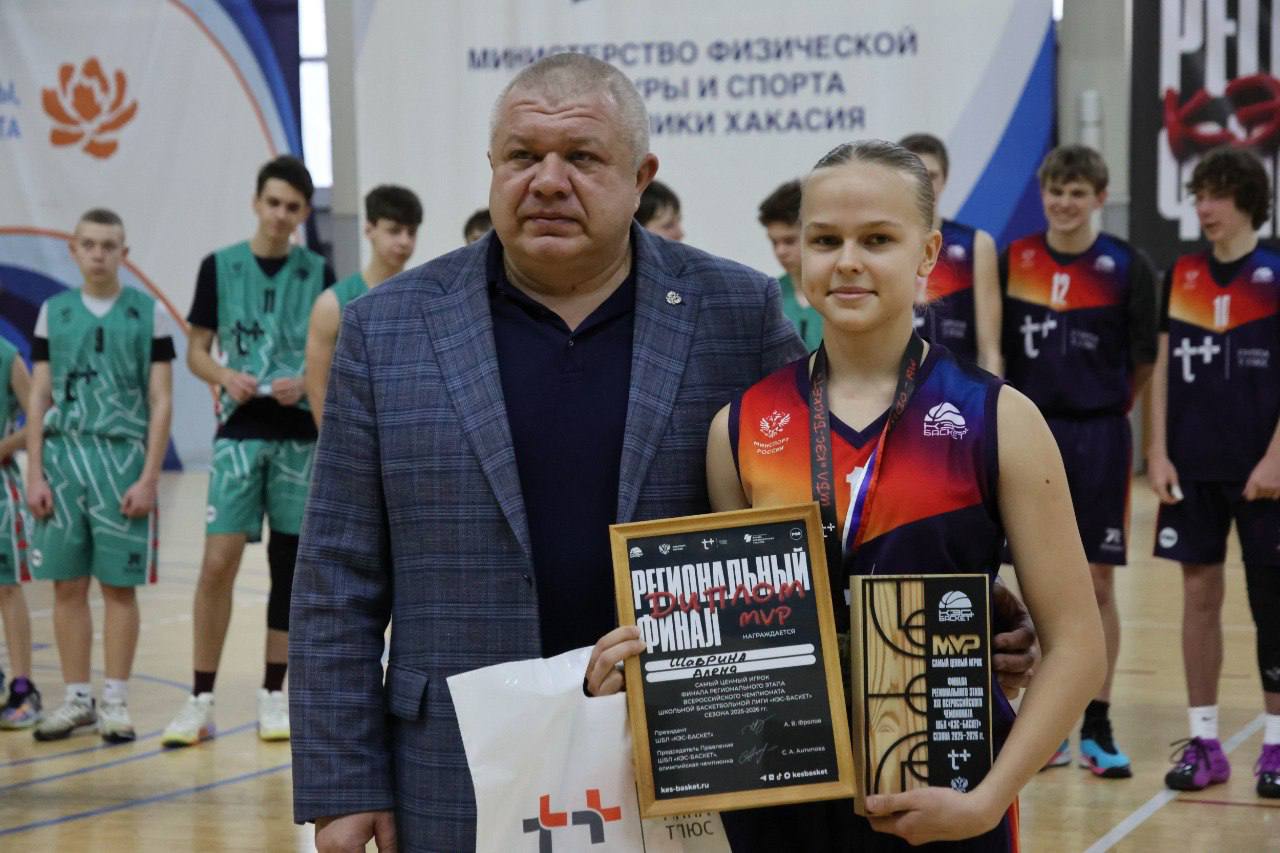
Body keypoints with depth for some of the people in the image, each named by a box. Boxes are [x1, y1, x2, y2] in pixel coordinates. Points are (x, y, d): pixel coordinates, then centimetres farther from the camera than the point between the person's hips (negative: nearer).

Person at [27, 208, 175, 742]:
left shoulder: (148, 313, 2)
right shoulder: (54, 312, 9)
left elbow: (161, 403, 0)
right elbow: (38, 399, 9)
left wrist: (149, 478, -7)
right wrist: (35, 475, 1)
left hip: (123, 459, -2)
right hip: (63, 456, 3)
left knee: (119, 585, 1)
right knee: (67, 584, 4)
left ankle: (115, 701, 8)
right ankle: (76, 699, 13)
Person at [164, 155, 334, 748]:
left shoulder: (318, 274, 4)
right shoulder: (220, 267, 3)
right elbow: (196, 351, 6)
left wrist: (305, 383, -13)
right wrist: (226, 377, -14)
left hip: (300, 436, 1)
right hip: (239, 433, -1)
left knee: (289, 566, 5)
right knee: (218, 561, -10)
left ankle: (273, 695, 15)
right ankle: (201, 699, -3)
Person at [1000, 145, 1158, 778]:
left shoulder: (1126, 267, -5)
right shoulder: (1013, 261, 2)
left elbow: (1146, 358, 1)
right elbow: (995, 347, 9)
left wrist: (1107, 406, 5)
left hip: (1098, 440, -2)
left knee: (1098, 586, 2)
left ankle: (1097, 727, 11)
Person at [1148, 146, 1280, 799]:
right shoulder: (1182, 274, 8)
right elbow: (1164, 368, 9)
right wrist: (1158, 452, 2)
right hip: (1193, 468, 3)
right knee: (1199, 594, 5)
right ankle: (1203, 742, 13)